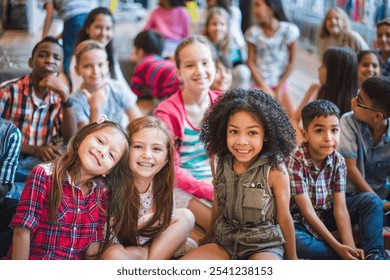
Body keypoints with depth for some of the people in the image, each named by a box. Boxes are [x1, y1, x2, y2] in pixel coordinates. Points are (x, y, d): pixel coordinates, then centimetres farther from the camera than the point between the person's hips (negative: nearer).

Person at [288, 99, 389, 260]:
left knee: (371, 200, -6)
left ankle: (374, 254, -25)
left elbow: (340, 207, -14)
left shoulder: (338, 161, -10)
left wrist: (350, 246, -28)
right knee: (294, 240, -38)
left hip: (327, 215, 6)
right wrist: (338, 247, -27)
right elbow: (307, 211, -24)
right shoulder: (294, 161, -25)